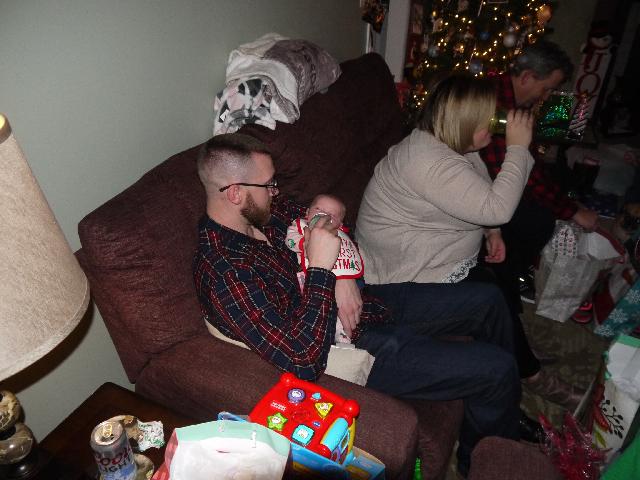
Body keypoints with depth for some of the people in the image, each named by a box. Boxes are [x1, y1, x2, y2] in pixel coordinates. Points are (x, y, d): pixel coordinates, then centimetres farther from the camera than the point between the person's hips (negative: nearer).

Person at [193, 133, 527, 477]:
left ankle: (509, 415, 40)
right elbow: (302, 360, -31)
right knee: (497, 370, -8)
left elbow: (325, 227, 11)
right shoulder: (223, 273, -29)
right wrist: (321, 268, -30)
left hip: (362, 302, 9)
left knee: (488, 300, 13)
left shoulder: (261, 211, -3)